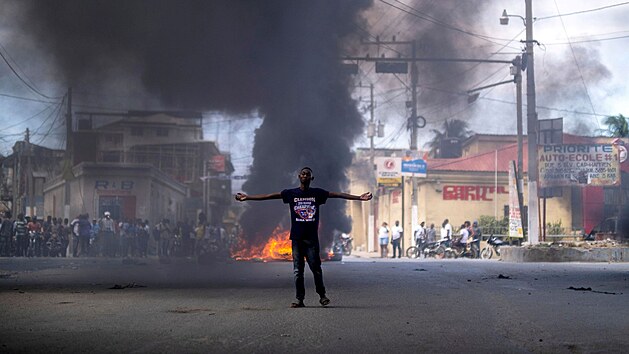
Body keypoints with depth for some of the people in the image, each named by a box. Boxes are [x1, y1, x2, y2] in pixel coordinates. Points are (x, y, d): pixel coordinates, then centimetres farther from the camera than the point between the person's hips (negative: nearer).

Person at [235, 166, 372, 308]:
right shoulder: (291, 193, 7)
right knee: (297, 270, 2)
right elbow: (269, 196, 5)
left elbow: (338, 195, 2)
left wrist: (359, 197, -3)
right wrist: (247, 197, 1)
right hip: (297, 237, 1)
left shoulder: (317, 193, 6)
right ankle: (300, 299, 7)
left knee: (316, 267, -4)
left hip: (312, 237, -1)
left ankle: (322, 295, 12)